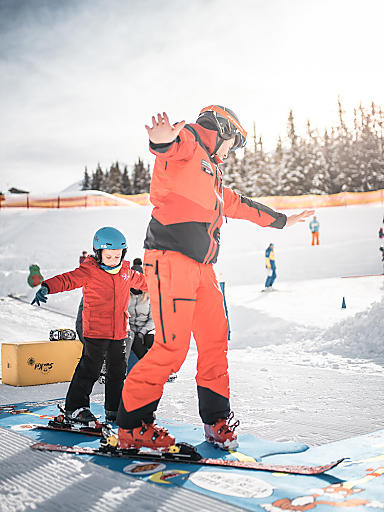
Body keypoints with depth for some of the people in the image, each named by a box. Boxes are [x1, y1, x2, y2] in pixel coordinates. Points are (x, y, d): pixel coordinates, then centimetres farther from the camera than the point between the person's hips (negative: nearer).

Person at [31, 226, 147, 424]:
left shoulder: (126, 272, 8)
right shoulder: (89, 271, -9)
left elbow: (141, 281, 27)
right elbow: (68, 279, -20)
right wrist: (47, 287, -36)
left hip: (119, 332, 6)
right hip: (95, 331, -6)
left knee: (118, 369, 11)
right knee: (89, 369, -3)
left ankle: (114, 409, 23)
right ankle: (75, 408, 9)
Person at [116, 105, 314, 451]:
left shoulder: (212, 172, 29)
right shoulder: (186, 144, 0)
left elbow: (237, 204, 41)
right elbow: (173, 144, -25)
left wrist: (280, 220, 50)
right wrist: (163, 140, -51)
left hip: (201, 267, 9)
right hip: (171, 260, -9)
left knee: (215, 341, 7)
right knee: (172, 347, -11)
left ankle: (216, 420, 21)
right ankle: (132, 425, 4)